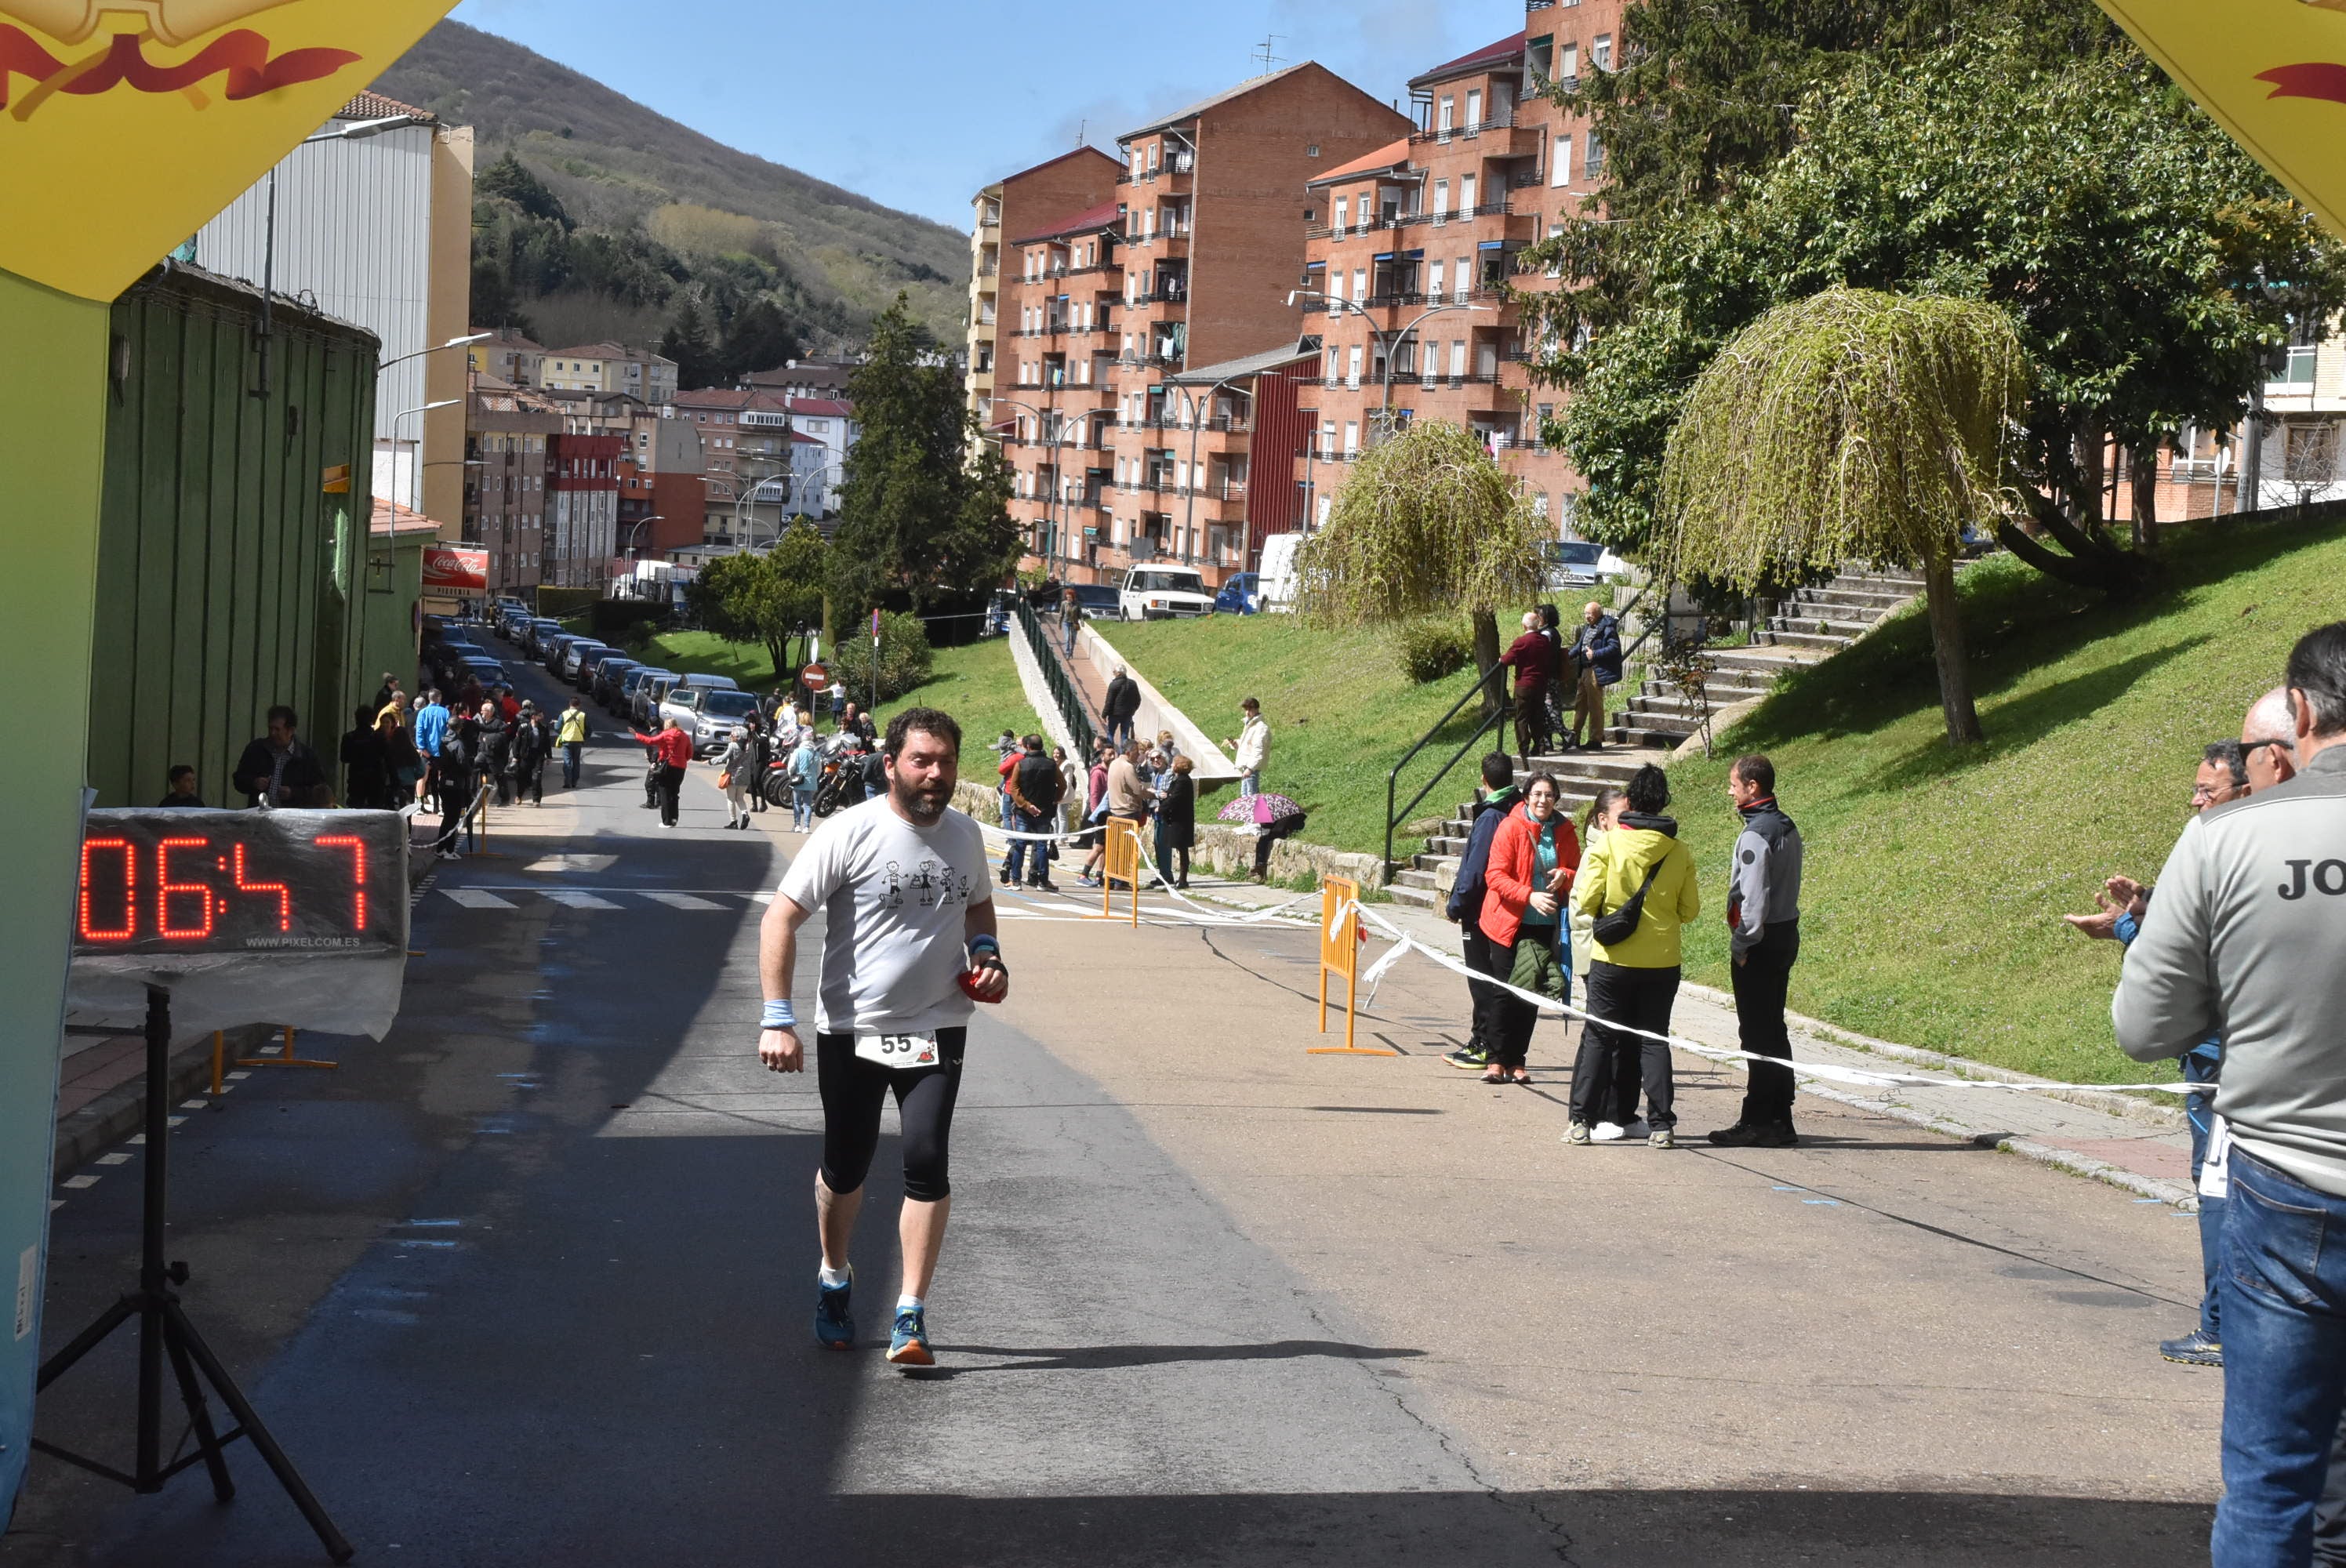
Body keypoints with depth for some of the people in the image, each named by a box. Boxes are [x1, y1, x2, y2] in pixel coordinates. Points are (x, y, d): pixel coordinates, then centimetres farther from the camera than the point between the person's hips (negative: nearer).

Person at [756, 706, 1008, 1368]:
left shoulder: (965, 835, 5)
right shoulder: (849, 832, -12)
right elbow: (780, 919, -13)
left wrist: (986, 954, 3)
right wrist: (778, 1020, -20)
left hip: (936, 1028, 2)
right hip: (851, 1031, -2)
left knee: (928, 1162, -11)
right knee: (846, 1168, 9)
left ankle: (911, 1315, -4)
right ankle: (835, 1281, 37)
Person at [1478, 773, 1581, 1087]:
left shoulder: (1564, 831, 5)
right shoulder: (1510, 827, -7)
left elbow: (1577, 871, 15)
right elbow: (1495, 875, -11)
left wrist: (1565, 875, -9)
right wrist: (1529, 896, -23)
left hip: (1546, 926, 4)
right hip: (1510, 923, -3)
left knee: (1531, 994, 6)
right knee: (1507, 993, -2)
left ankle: (1517, 1061, 13)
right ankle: (1497, 1060, 5)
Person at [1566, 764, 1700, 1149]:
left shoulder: (1608, 845, -8)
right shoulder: (1680, 852, -2)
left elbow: (1587, 900, -9)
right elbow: (1690, 910, 2)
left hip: (1613, 958, -2)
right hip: (1662, 959, 2)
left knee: (1598, 1038, 7)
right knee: (1654, 1039, 9)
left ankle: (1581, 1121, 6)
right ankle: (1661, 1126, 5)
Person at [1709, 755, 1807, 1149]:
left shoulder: (1755, 835, -17)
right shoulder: (1787, 828, 13)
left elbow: (1754, 897, -22)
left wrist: (1741, 944, -13)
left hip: (1760, 942, -10)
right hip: (1785, 936, 10)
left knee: (1758, 1034, -5)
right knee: (1774, 1031, 13)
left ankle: (1757, 1123, -2)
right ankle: (1779, 1121, 17)